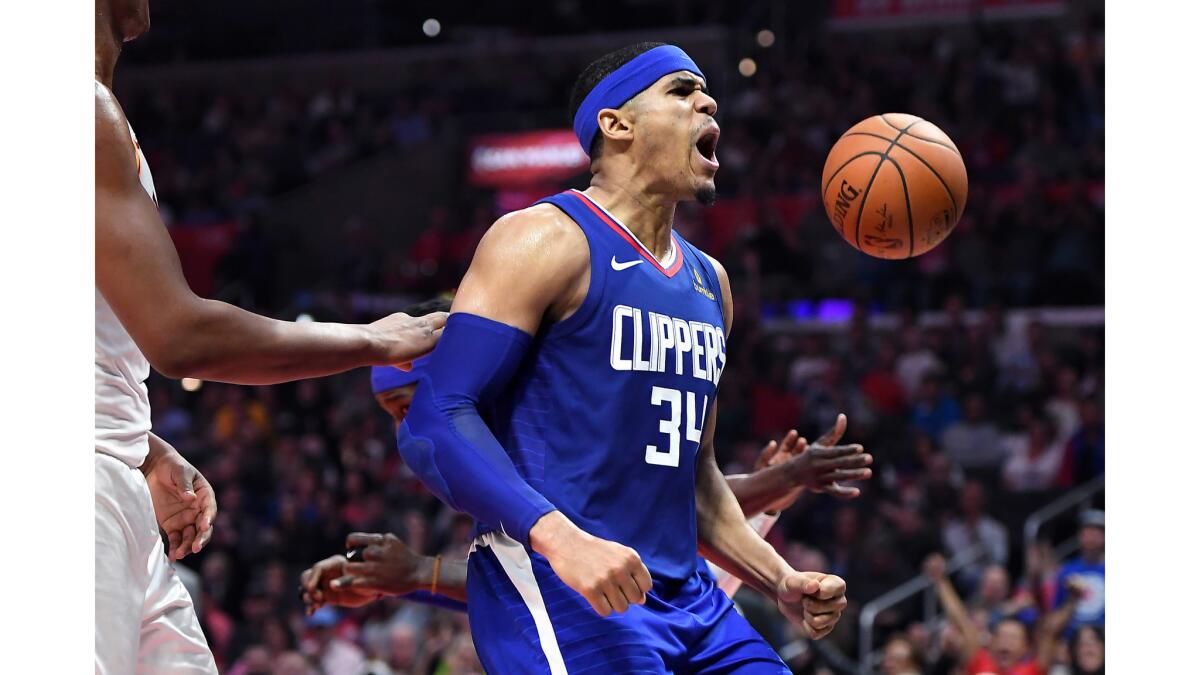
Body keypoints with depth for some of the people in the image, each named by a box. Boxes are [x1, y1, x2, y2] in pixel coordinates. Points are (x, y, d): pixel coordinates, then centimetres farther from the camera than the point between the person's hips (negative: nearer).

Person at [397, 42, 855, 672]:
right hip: (554, 590, -8)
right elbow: (434, 423, -16)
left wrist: (781, 581, 16)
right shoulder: (546, 240, -6)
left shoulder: (709, 282, 19)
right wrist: (559, 537, -28)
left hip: (687, 597, 8)